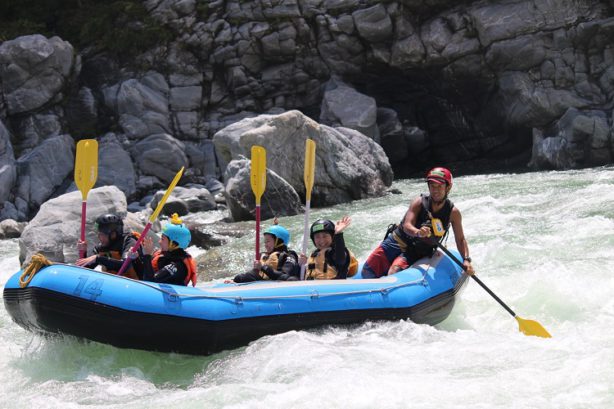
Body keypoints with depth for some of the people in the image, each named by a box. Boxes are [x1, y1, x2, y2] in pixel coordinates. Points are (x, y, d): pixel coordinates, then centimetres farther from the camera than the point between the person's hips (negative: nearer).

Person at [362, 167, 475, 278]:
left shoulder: (453, 212, -9)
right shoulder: (420, 202, -12)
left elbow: (460, 239, -1)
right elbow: (407, 225, -23)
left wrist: (466, 260, -17)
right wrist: (417, 232, -47)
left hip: (415, 252, -1)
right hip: (397, 241, 1)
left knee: (393, 273, -29)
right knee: (368, 270, -12)